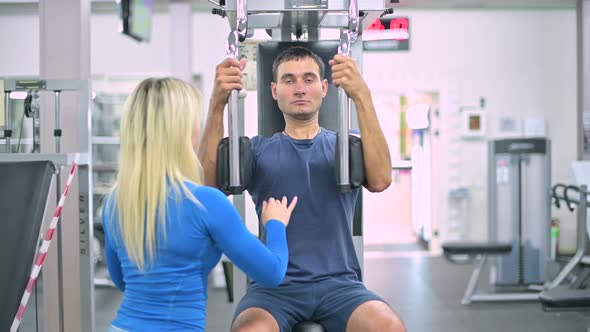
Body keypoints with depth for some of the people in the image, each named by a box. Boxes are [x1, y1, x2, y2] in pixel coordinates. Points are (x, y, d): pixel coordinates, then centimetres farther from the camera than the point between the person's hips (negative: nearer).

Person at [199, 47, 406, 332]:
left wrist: (362, 96, -23)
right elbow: (208, 184, -8)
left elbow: (380, 180, -12)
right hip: (274, 285, 0)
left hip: (338, 283, 0)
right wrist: (218, 103, -20)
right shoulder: (258, 149, 13)